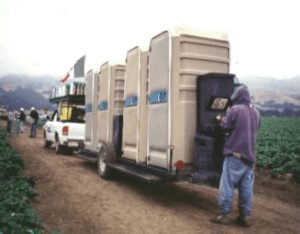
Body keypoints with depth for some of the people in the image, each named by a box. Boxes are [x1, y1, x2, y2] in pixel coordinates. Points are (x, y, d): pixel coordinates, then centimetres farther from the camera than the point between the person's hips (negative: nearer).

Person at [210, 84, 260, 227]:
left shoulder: (235, 110, -9)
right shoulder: (255, 112, 13)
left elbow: (225, 127, -5)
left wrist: (221, 120, 15)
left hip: (235, 154, -7)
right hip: (250, 155, 7)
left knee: (227, 185, -1)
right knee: (246, 188, 9)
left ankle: (223, 215, 3)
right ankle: (246, 216, 13)